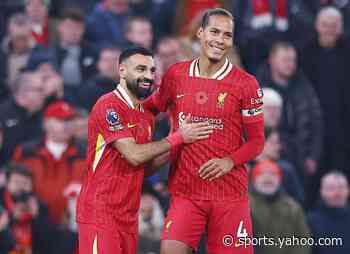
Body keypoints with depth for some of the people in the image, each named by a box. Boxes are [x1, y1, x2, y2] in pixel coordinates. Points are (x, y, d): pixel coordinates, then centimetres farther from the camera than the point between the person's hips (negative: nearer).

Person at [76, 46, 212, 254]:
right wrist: (177, 138, -12)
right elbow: (134, 155, -19)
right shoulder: (109, 106, -12)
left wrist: (175, 149, 4)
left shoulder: (146, 116, 15)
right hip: (101, 211, -8)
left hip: (128, 214, 8)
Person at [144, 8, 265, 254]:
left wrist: (230, 161, -16)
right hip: (185, 190, 1)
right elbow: (154, 106, 23)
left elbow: (256, 141, 1)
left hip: (230, 194, -1)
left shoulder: (246, 84, -2)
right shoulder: (176, 75, 4)